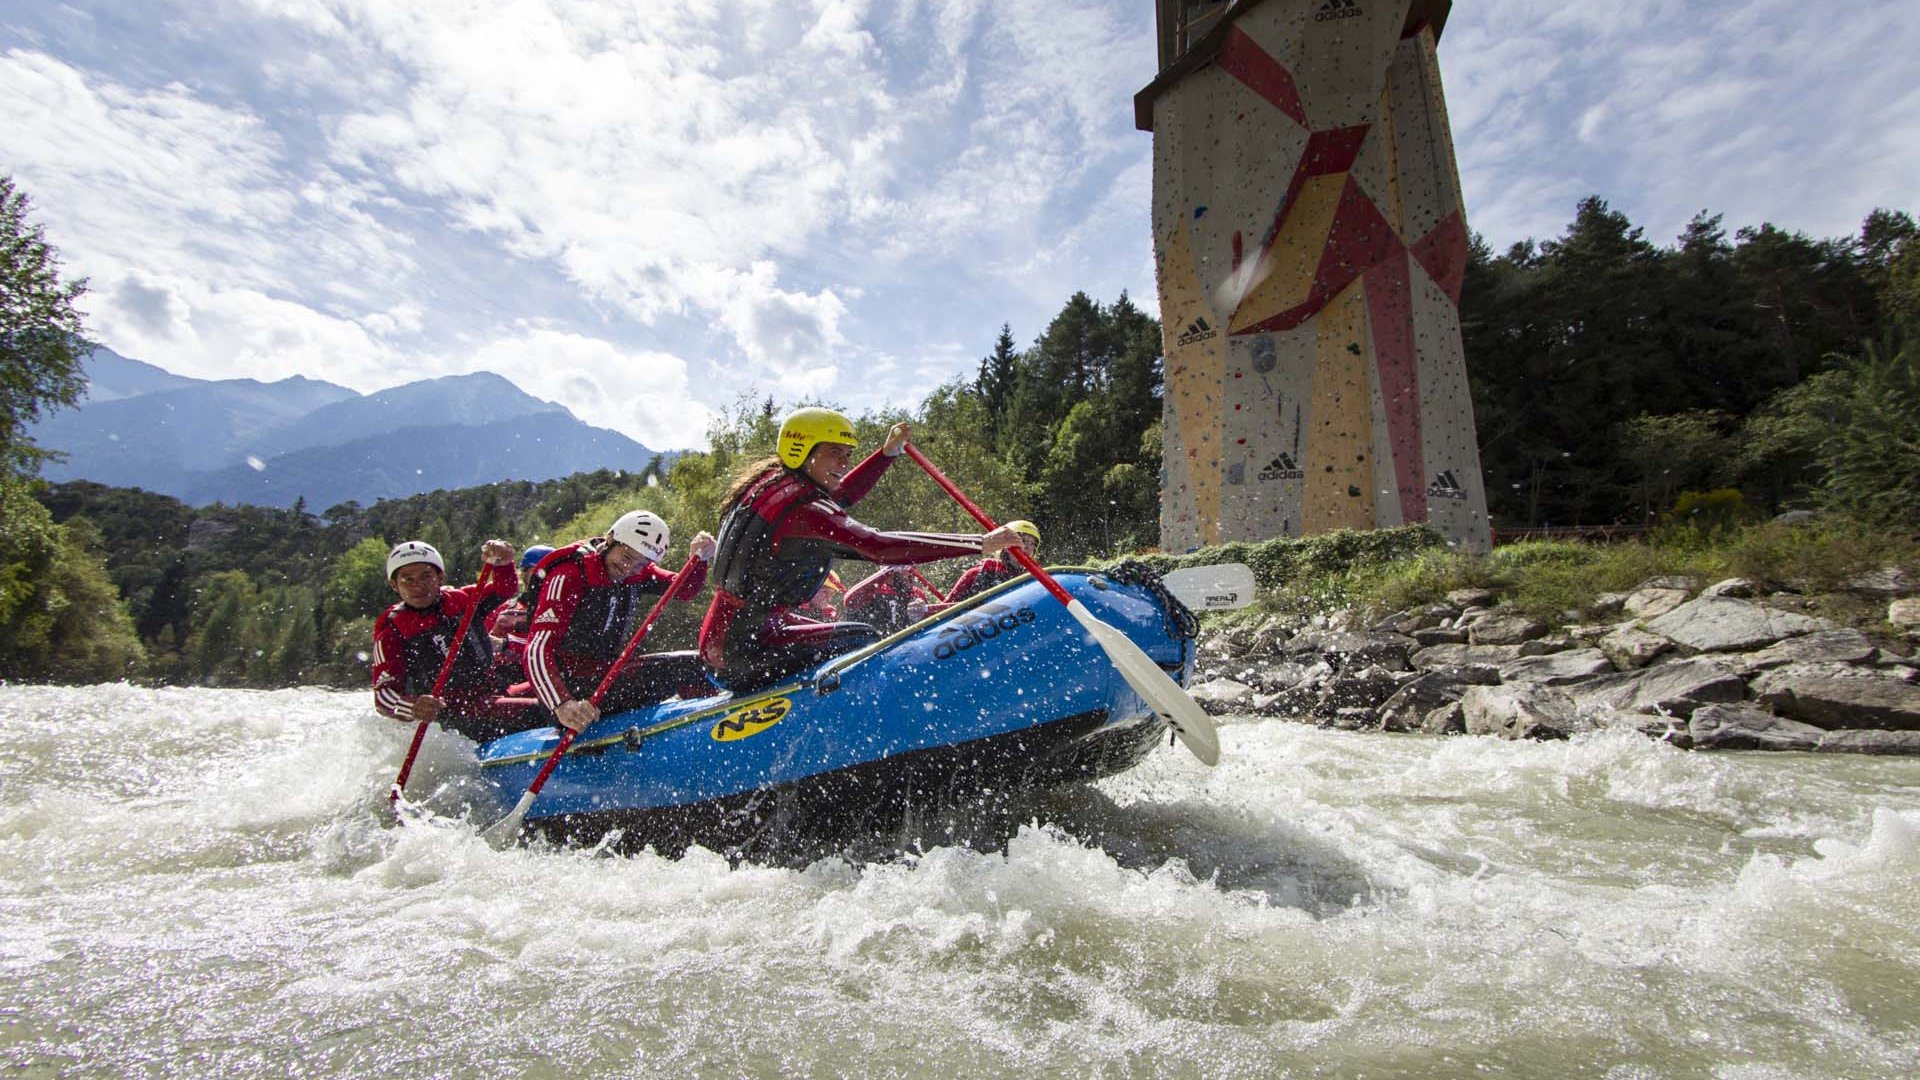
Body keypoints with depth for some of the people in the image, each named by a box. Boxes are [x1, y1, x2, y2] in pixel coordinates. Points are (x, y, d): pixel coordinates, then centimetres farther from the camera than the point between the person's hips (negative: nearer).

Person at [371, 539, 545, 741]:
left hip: (495, 695, 6)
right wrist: (413, 708, -33)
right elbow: (383, 694, -9)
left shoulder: (459, 600, 9)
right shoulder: (391, 630, -2)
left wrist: (500, 561, -17)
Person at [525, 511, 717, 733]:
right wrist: (563, 705, -46)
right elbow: (537, 650, -29)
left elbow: (685, 589, 5)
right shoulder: (569, 576, -20)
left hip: (609, 672, 8)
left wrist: (699, 559, -18)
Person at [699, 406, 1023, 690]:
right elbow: (880, 546, -33)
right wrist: (980, 544, -34)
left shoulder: (773, 483, 7)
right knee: (863, 640, -12)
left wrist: (888, 452, 17)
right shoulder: (800, 508, -22)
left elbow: (837, 497, 25)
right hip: (740, 649, -10)